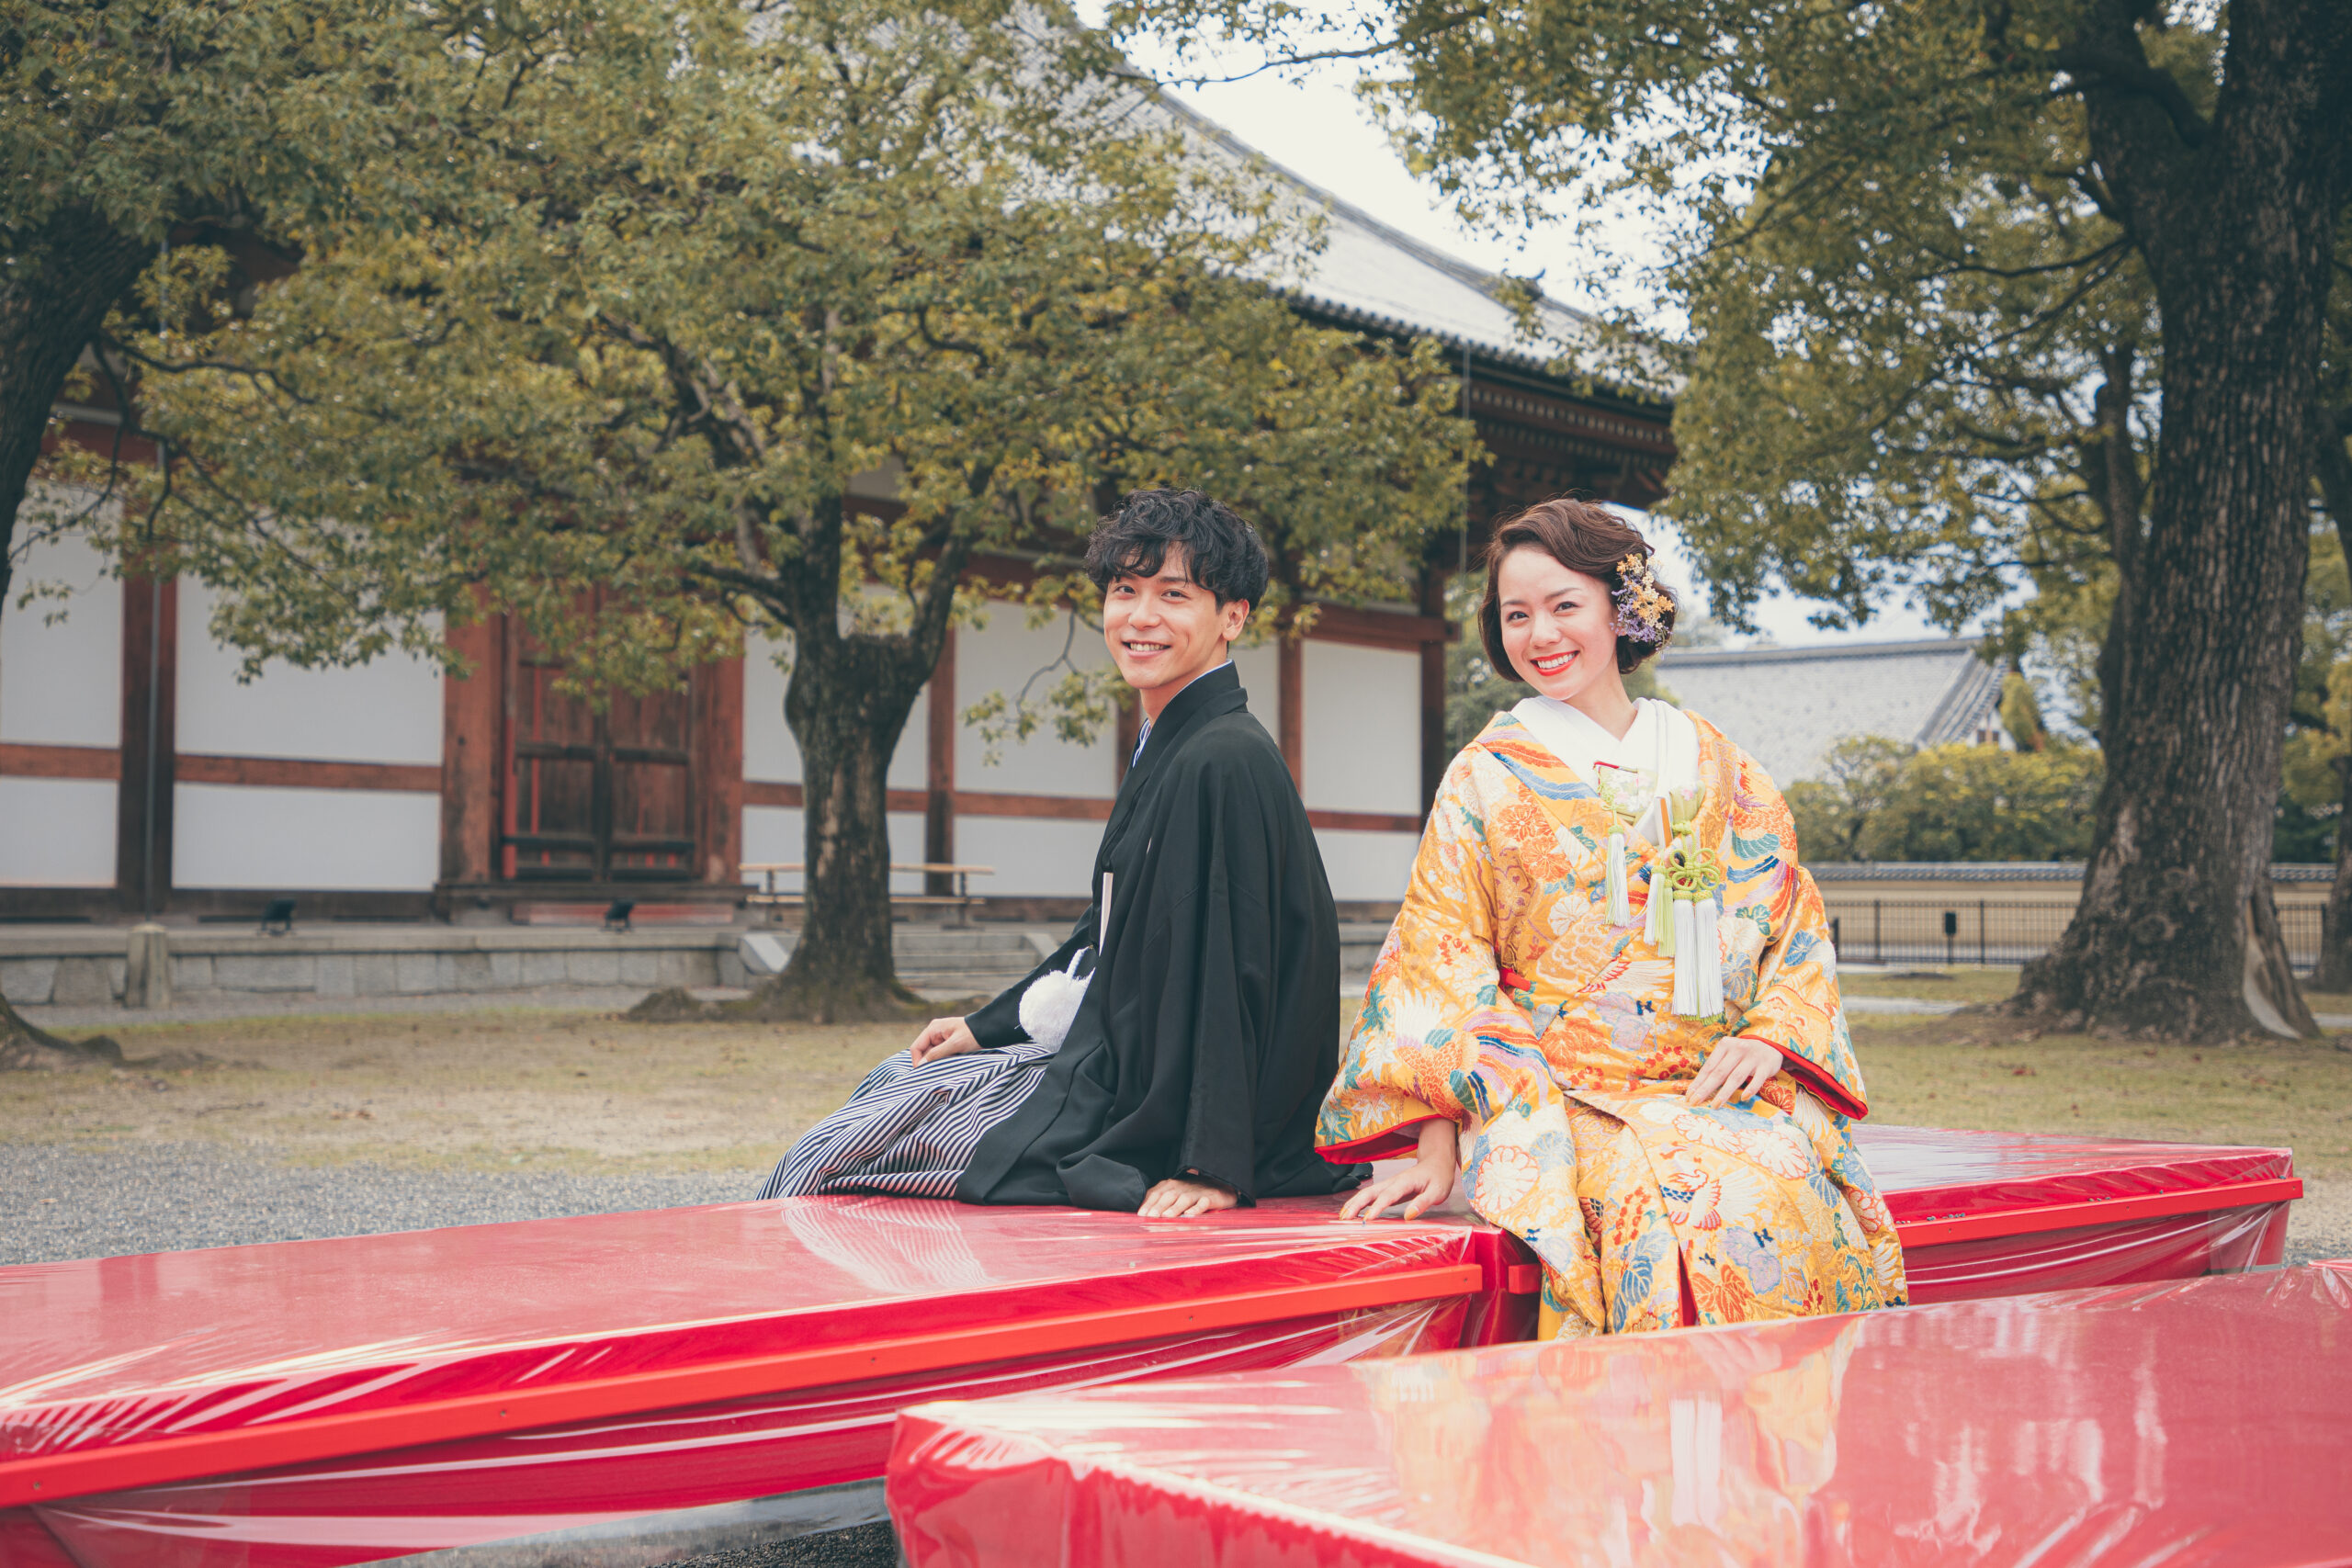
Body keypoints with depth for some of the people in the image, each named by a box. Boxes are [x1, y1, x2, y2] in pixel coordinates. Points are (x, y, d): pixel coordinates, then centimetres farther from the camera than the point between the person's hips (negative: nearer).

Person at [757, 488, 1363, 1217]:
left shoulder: (1225, 763, -22)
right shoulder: (1166, 746, 10)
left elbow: (1231, 966, -26)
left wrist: (1215, 1166, -27)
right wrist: (988, 1025, 21)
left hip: (1148, 1115, -10)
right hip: (1120, 1058, 10)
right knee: (890, 1080, 24)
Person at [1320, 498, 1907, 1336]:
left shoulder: (1720, 770, 15)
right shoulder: (1488, 778, 7)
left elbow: (1796, 922, 16)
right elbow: (1441, 960, 2)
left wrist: (1771, 1037, -5)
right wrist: (1438, 1150, -8)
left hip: (1718, 1094, 2)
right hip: (1558, 1100, -2)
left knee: (1789, 1195, -30)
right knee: (1666, 1213, -33)